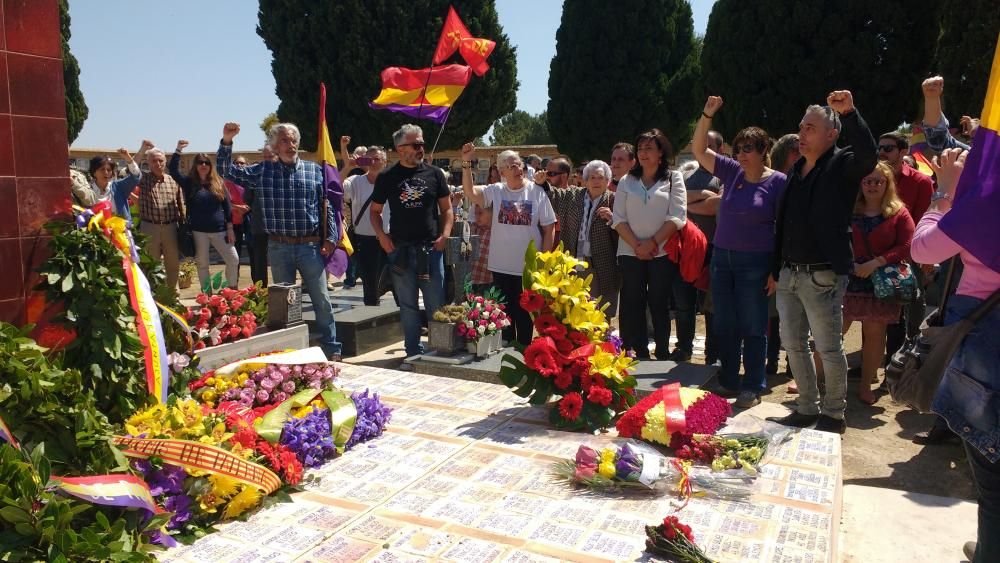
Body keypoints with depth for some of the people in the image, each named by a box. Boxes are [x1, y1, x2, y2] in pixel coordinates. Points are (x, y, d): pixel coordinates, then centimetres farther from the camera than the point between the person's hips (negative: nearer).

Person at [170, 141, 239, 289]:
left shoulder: (218, 182, 6)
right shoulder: (189, 182, 4)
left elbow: (227, 206, 6)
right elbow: (173, 170, -9)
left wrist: (230, 228, 0)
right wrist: (178, 150, -16)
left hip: (219, 230, 1)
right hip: (199, 231, -1)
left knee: (233, 260, -3)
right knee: (202, 264, 6)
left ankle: (232, 290, 14)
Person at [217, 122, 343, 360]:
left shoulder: (314, 170, 4)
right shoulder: (261, 171, 6)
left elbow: (327, 206, 5)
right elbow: (225, 172, 6)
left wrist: (331, 237, -1)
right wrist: (226, 142, -6)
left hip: (311, 246, -1)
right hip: (278, 248, 1)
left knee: (322, 300, 1)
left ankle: (332, 350, 10)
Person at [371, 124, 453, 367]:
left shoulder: (434, 174, 6)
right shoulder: (387, 177, 5)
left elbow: (446, 209, 9)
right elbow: (375, 210, 11)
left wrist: (445, 234, -6)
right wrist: (382, 236, -4)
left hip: (431, 248, 0)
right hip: (400, 249, 0)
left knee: (436, 304, 3)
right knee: (408, 305, 8)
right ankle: (414, 353, 17)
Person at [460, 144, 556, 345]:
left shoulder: (536, 192, -3)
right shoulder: (496, 191, 1)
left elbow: (549, 228, -1)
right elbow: (470, 192, -13)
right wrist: (466, 162, -22)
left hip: (529, 267, -1)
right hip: (501, 267, 2)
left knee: (525, 314, 9)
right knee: (504, 313, 13)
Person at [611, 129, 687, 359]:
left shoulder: (674, 178, 5)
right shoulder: (627, 181, 11)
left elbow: (677, 217, -5)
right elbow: (618, 219, 3)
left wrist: (652, 243, -13)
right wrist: (637, 245, -9)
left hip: (662, 252, -2)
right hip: (630, 253, 2)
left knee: (660, 305, 3)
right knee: (633, 306, 2)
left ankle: (663, 355, 12)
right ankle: (639, 355, 10)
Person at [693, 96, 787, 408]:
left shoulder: (778, 181, -6)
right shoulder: (732, 172, 8)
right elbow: (699, 150, 8)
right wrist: (707, 114, -3)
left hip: (755, 263, -5)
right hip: (722, 257, 6)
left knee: (753, 328, 2)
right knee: (725, 325, 11)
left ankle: (753, 387, 14)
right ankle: (728, 381, 24)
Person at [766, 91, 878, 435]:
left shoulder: (841, 165, -4)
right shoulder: (797, 170, 16)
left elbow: (868, 156, -28)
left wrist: (850, 113, -34)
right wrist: (776, 268, 16)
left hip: (822, 275, -7)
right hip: (789, 274, 7)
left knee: (829, 348, 2)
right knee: (793, 345, 12)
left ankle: (834, 415, 16)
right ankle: (807, 409, 26)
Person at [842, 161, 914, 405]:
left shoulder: (898, 213, 3)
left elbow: (907, 247, -5)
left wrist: (876, 262, -15)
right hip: (847, 281, 0)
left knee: (875, 333, 6)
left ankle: (865, 385, 18)